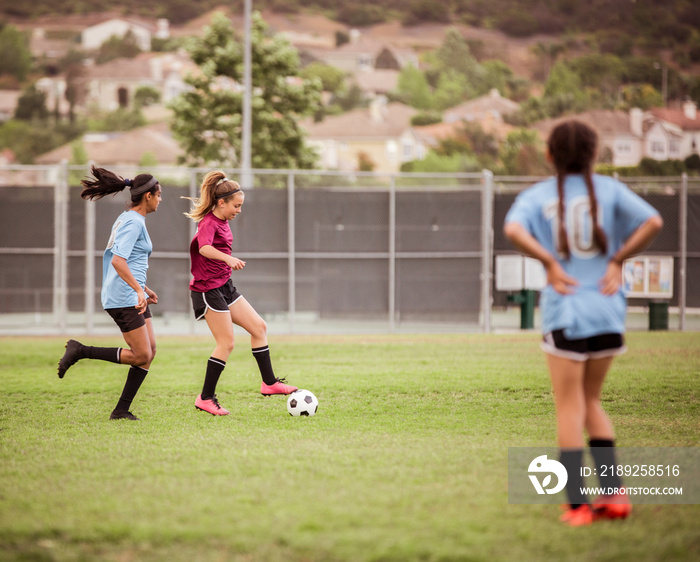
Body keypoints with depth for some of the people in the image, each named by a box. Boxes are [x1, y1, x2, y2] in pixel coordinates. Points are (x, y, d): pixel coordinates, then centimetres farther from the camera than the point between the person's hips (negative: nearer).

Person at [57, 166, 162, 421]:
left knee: (149, 352, 5)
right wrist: (138, 289, -29)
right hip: (124, 298, -10)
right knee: (141, 355, -9)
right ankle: (80, 351, -2)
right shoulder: (134, 222, -14)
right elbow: (118, 261, -25)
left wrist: (143, 288, 26)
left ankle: (122, 410, 6)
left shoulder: (127, 219, 17)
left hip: (133, 295, 10)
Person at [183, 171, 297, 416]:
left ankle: (269, 382, 14)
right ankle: (206, 399, -2)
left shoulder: (222, 222, 12)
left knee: (258, 327, 8)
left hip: (224, 286, 10)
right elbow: (204, 248, -39)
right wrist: (227, 258, -55)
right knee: (226, 343, -9)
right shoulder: (208, 223, -17)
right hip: (208, 289, -10)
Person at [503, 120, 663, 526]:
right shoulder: (608, 189, 5)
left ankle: (578, 505, 2)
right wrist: (618, 260, -2)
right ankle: (614, 492, 9)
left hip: (564, 312, -2)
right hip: (607, 311, 2)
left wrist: (550, 262, -9)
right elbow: (653, 222, -9)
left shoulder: (538, 195, 3)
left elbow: (513, 229, -18)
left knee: (570, 408, 4)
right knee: (591, 401, 17)